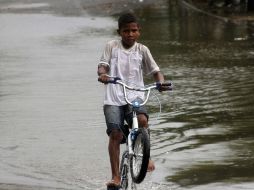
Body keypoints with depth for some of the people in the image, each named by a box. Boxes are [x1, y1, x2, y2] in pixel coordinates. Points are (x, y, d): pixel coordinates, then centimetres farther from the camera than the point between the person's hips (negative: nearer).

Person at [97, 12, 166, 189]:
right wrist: (102, 74, -25)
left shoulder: (142, 50, 9)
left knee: (142, 119, -29)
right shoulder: (112, 46, 7)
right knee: (115, 133, -14)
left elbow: (155, 70, 5)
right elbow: (103, 65, -1)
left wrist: (161, 81, -18)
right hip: (114, 98, 0)